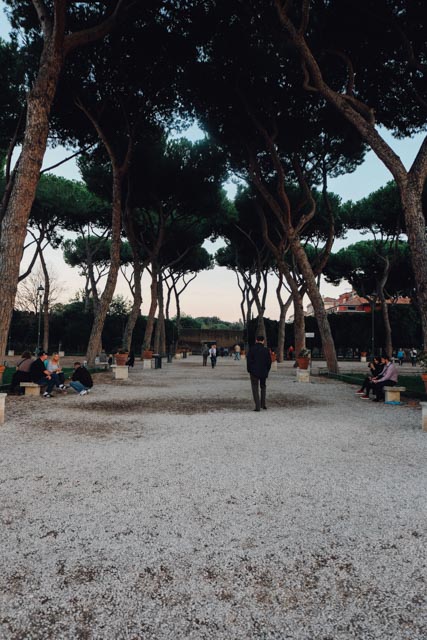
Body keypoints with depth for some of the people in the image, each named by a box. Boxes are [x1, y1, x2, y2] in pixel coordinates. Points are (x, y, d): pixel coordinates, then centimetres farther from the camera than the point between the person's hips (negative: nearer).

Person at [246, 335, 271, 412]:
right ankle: (263, 404, 18)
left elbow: (248, 360, -5)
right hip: (263, 372, 2)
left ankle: (257, 406, -7)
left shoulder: (251, 349, -5)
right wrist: (267, 371, 14)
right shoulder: (266, 350, -1)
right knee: (263, 387, 21)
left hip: (254, 372, -2)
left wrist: (249, 370, 6)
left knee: (255, 389, 1)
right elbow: (269, 362, 2)